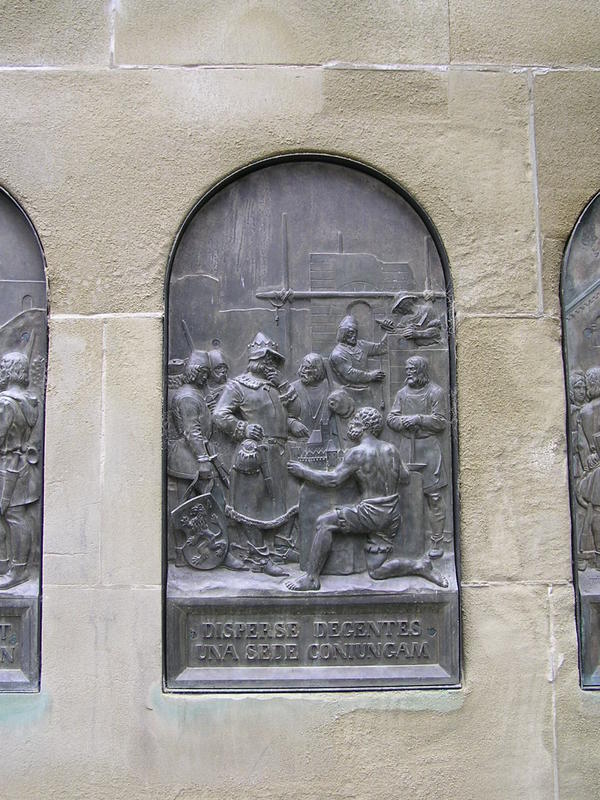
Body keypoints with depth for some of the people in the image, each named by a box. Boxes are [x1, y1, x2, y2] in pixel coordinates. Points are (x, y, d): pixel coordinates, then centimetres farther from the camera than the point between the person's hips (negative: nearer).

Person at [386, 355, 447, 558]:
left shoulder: (435, 392, -2)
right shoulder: (402, 393, 13)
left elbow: (441, 421, -8)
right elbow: (391, 419, 9)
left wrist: (418, 419, -15)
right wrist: (405, 421, -10)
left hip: (428, 448, -5)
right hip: (406, 448, 5)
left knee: (433, 496, -4)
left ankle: (437, 542, 0)